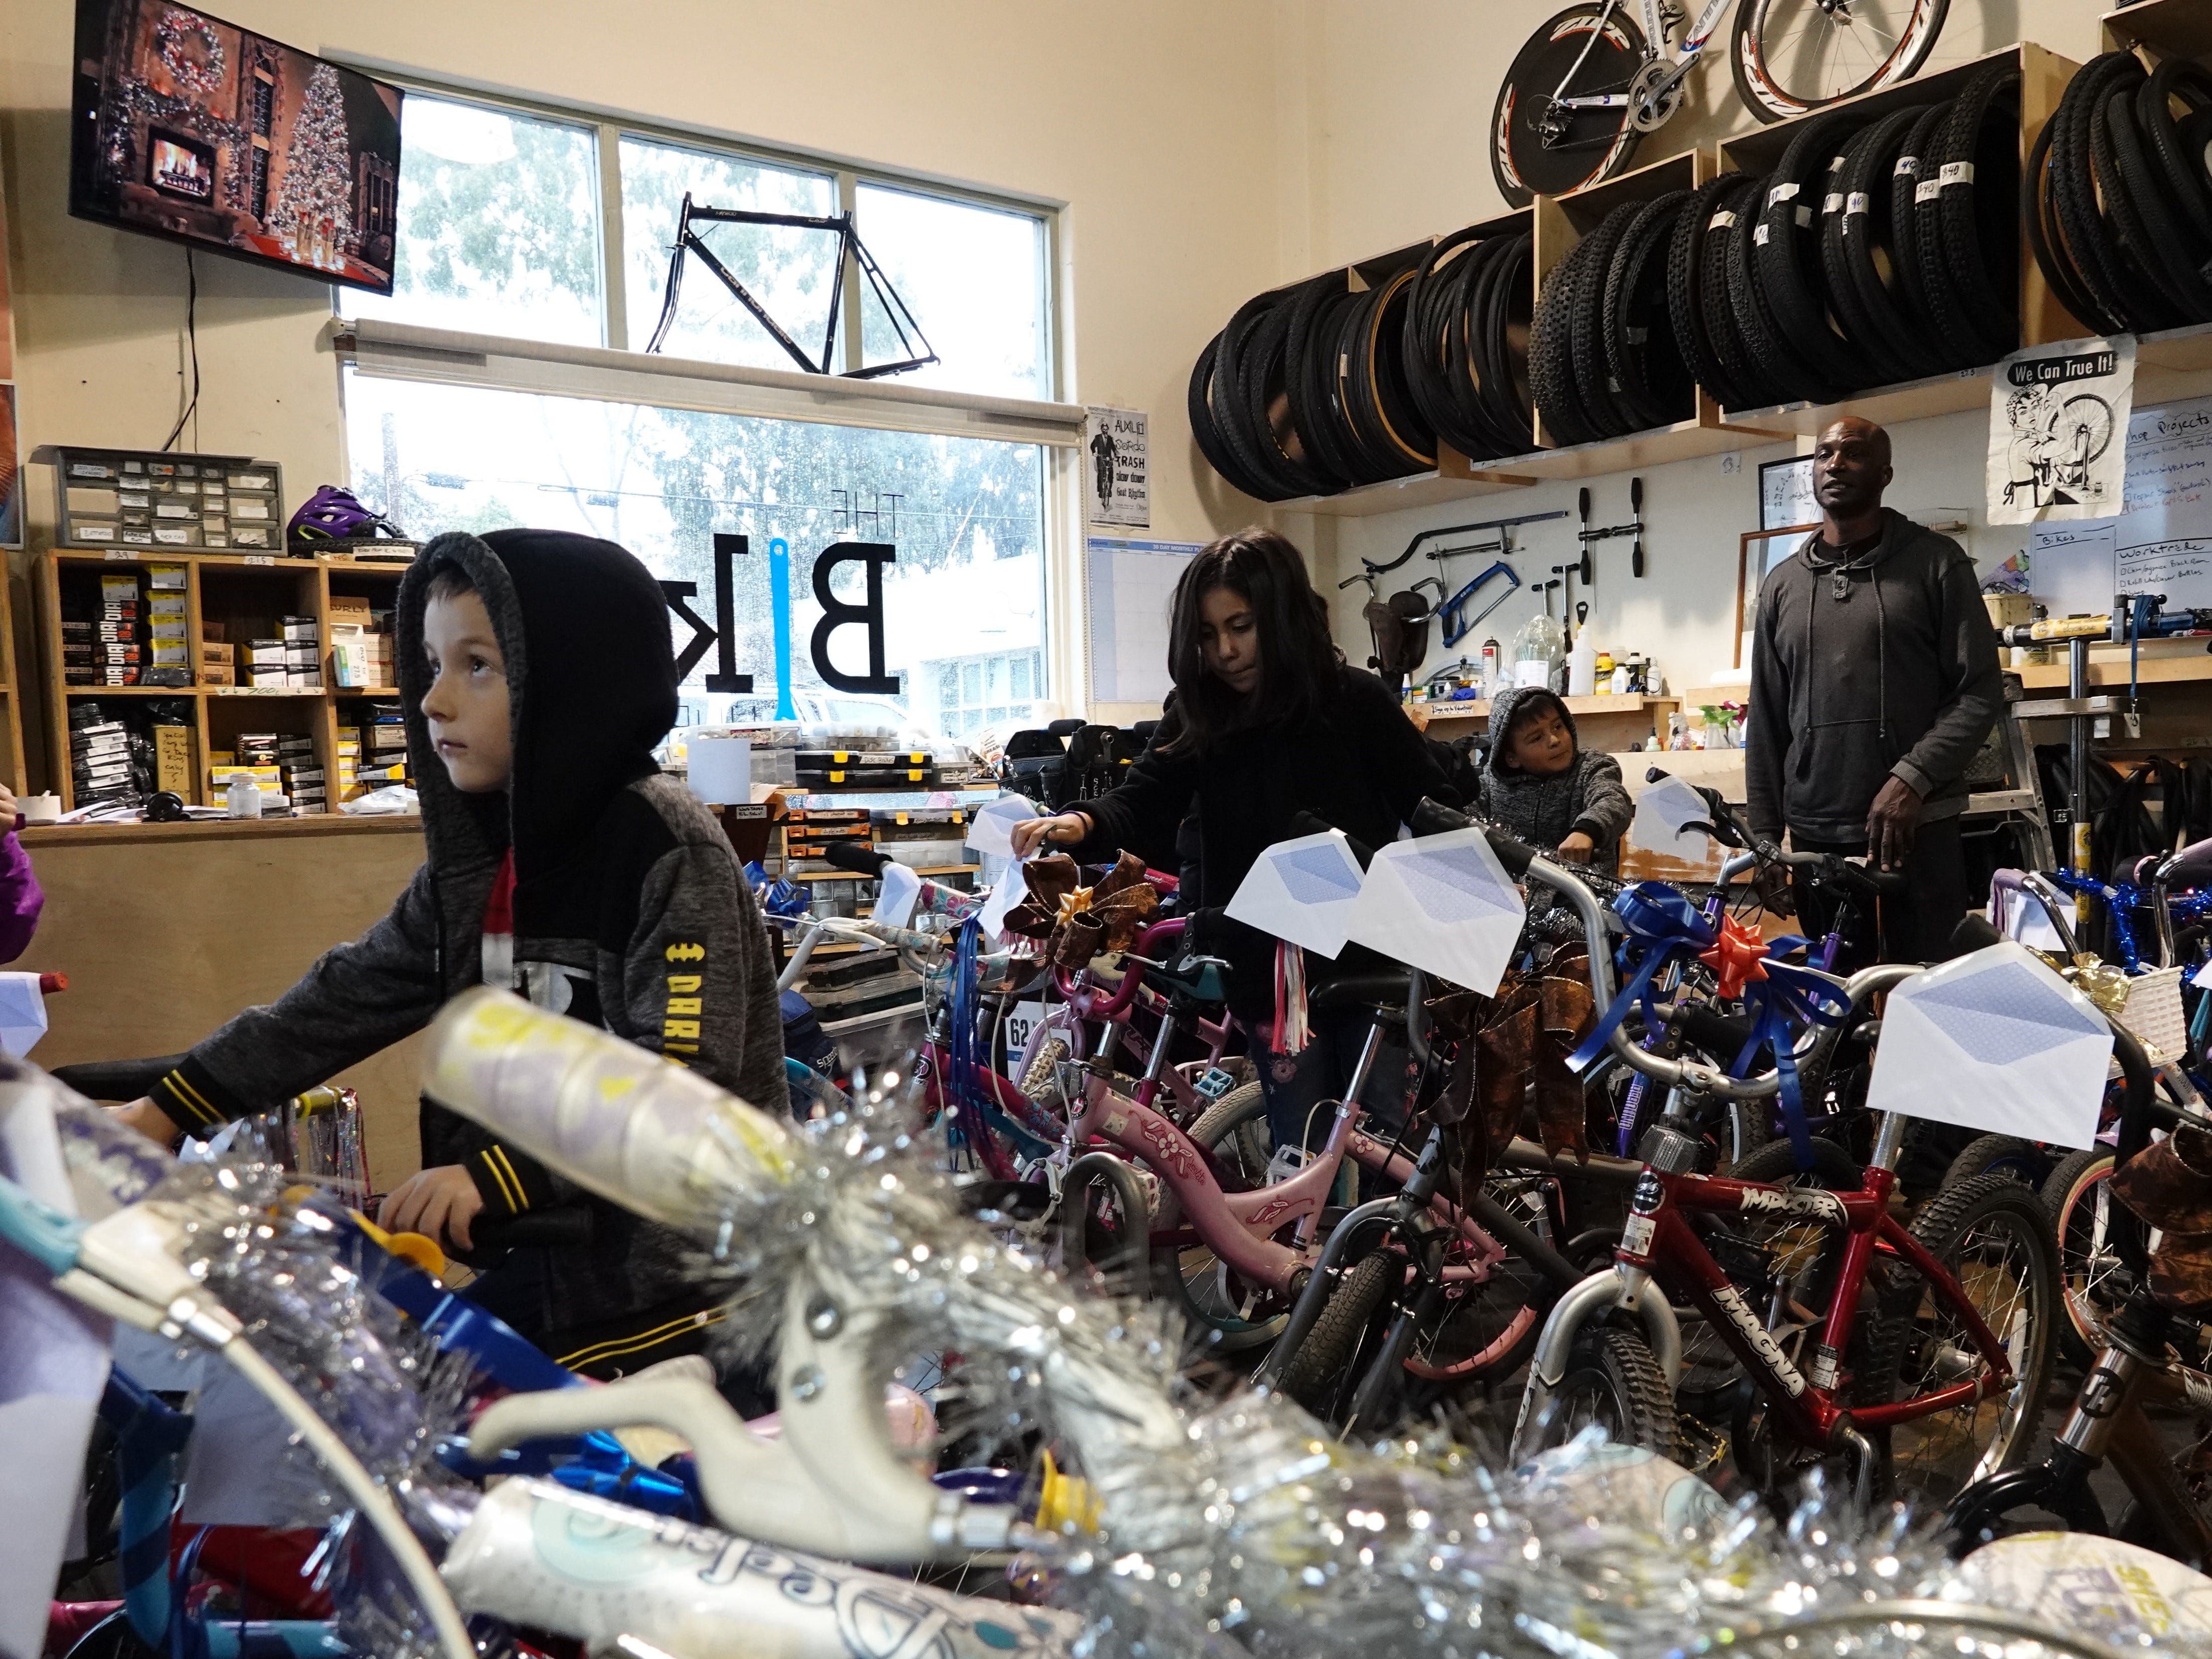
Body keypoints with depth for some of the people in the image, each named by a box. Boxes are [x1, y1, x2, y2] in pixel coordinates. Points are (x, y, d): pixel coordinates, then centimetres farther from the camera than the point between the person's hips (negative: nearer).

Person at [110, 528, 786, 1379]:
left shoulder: (669, 849, -19)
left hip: (680, 1266, -7)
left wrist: (494, 1176, -30)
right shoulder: (478, 851, 5)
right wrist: (167, 1108, 8)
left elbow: (683, 1078, -24)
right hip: (547, 1249, 8)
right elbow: (350, 995, 11)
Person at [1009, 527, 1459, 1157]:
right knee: (1301, 1150, 8)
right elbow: (1144, 805, -10)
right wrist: (1082, 824, -31)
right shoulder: (1198, 714, 1)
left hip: (1369, 961, -1)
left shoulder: (1357, 701, -5)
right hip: (1269, 971, 2)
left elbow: (1439, 810, 0)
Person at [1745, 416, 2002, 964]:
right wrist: (1764, 836, 8)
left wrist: (1912, 779, -16)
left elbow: (1980, 692, -3)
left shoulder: (1936, 563, 2)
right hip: (1815, 839, 4)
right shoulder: (1782, 585, 13)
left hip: (1919, 832, -3)